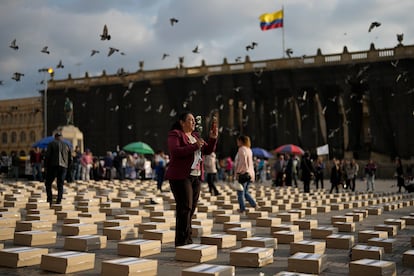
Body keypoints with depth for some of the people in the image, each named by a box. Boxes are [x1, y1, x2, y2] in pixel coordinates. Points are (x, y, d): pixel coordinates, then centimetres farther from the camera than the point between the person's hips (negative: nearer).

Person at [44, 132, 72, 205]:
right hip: (63, 167, 3)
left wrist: (46, 166, 2)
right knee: (60, 185, 6)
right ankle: (59, 201, 1)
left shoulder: (52, 144, 2)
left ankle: (49, 200, -5)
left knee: (48, 183, 6)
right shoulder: (66, 145, 13)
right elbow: (70, 159, 12)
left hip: (53, 166, -3)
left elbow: (47, 156, -5)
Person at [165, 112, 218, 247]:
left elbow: (208, 150, 14)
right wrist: (194, 146, -23)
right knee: (185, 208, -11)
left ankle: (187, 240, 11)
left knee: (191, 208, 6)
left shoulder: (195, 136, 18)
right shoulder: (175, 135, -4)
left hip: (195, 176, 7)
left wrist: (213, 138, -2)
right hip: (180, 177, -7)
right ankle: (182, 241, -8)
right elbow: (175, 151, -20)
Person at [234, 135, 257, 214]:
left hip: (243, 174, -9)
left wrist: (238, 172, -16)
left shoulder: (242, 149, -12)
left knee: (240, 193, -2)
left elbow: (242, 162, -20)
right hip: (250, 174, 9)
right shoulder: (249, 149, 15)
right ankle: (254, 204, 9)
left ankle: (242, 209, -1)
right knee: (245, 192, 18)